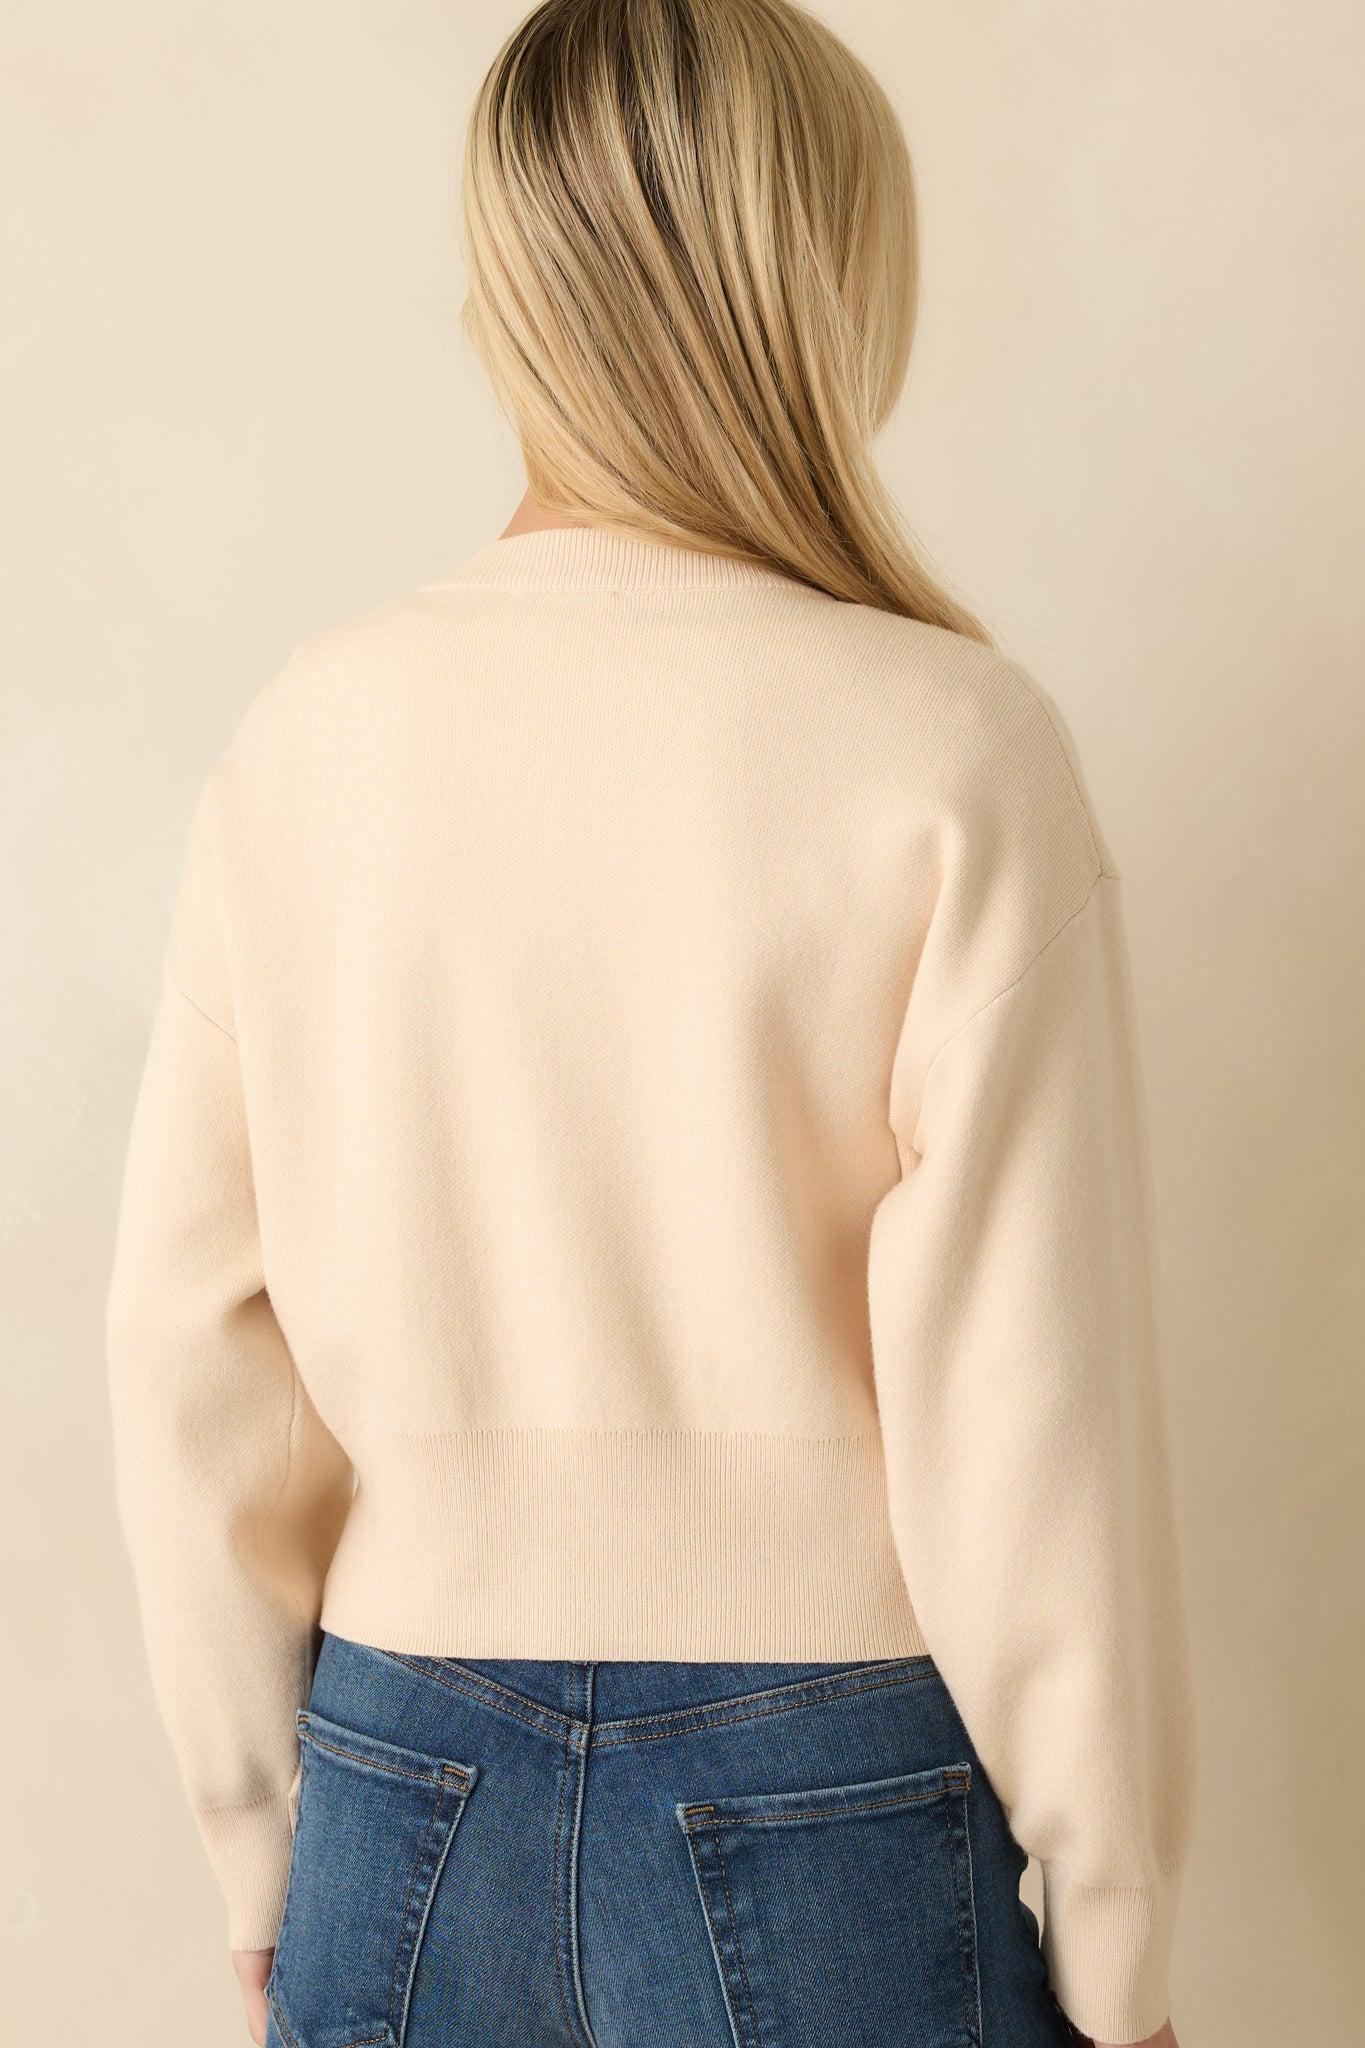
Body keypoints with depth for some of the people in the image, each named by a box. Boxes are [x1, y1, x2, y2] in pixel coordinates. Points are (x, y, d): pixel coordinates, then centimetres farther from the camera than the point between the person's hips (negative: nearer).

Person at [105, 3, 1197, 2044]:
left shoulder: (307, 739, -5)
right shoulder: (949, 748, -14)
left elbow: (188, 1360, -2)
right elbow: (1032, 1414, -14)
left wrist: (266, 1858, 11)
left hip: (408, 1818, 3)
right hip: (828, 1808, -2)